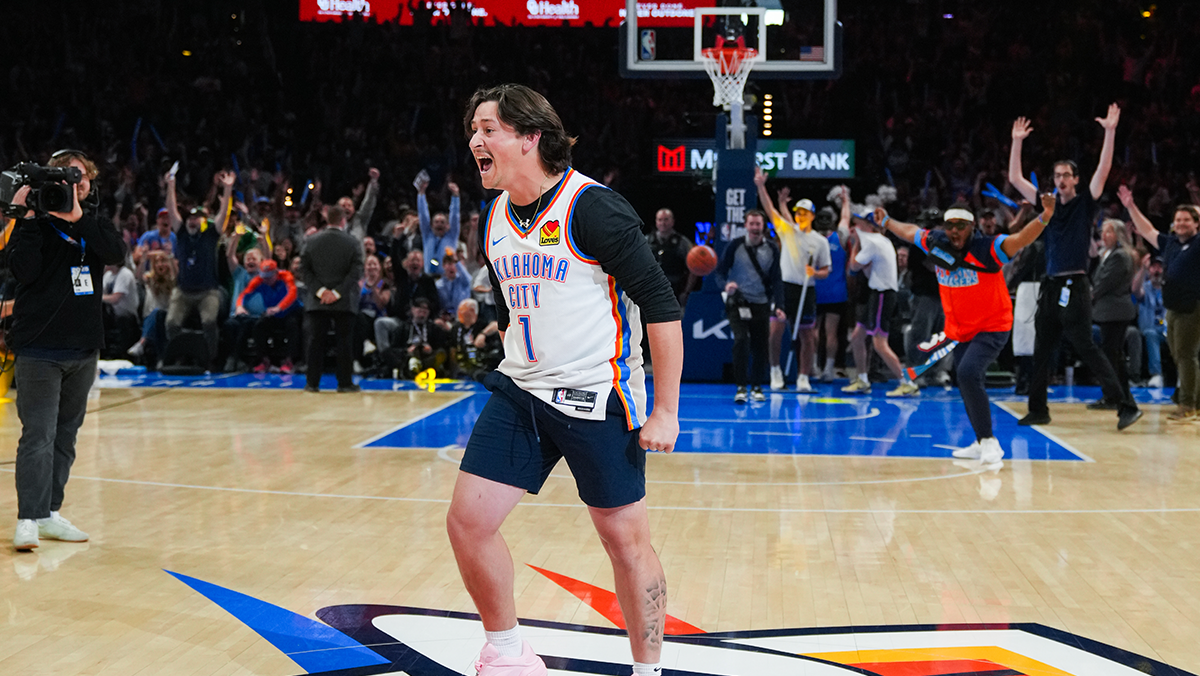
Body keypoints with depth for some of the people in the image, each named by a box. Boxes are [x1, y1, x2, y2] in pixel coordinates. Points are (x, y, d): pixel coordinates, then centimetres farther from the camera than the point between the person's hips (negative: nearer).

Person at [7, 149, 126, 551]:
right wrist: (27, 218, -21)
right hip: (39, 348, -6)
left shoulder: (92, 223, 10)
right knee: (38, 435, -11)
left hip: (84, 349, 6)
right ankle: (27, 520, -11)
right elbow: (23, 271, -18)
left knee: (66, 434, 11)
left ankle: (50, 513, 20)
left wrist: (79, 219, -20)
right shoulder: (35, 223, -3)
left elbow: (117, 253, -10)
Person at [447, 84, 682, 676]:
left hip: (597, 397, -7)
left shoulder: (591, 207, -16)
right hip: (520, 392, 7)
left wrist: (666, 411, -17)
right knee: (467, 521, 0)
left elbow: (661, 306, -16)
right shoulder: (494, 219, 8)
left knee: (625, 538, 2)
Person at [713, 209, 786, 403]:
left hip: (761, 304, 3)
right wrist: (726, 284, -24)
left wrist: (778, 306, -6)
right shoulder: (735, 246, -3)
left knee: (761, 347, 4)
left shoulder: (772, 249, 5)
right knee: (741, 341, -18)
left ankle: (757, 386, 21)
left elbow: (776, 279, 4)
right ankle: (741, 387, -11)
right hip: (738, 303, -3)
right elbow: (719, 271, -1)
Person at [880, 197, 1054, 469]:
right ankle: (982, 445, 31)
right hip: (959, 331, 7)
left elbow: (1021, 239, -35)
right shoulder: (936, 243, -4)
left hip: (992, 327, -7)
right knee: (968, 385, 15)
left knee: (968, 373, -27)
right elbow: (910, 231, 16)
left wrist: (1045, 216, -50)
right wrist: (886, 221, 26)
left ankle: (989, 441, -20)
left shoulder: (987, 248, -21)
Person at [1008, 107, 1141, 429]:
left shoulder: (1085, 202, 2)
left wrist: (1110, 131, -19)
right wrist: (1017, 142, 10)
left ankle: (1127, 406, -11)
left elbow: (1103, 170, -11)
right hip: (1051, 286, 6)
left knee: (1087, 349, -12)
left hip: (1075, 287, -6)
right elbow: (1015, 178, 15)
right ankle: (1038, 410, 19)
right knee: (1041, 353, 10)